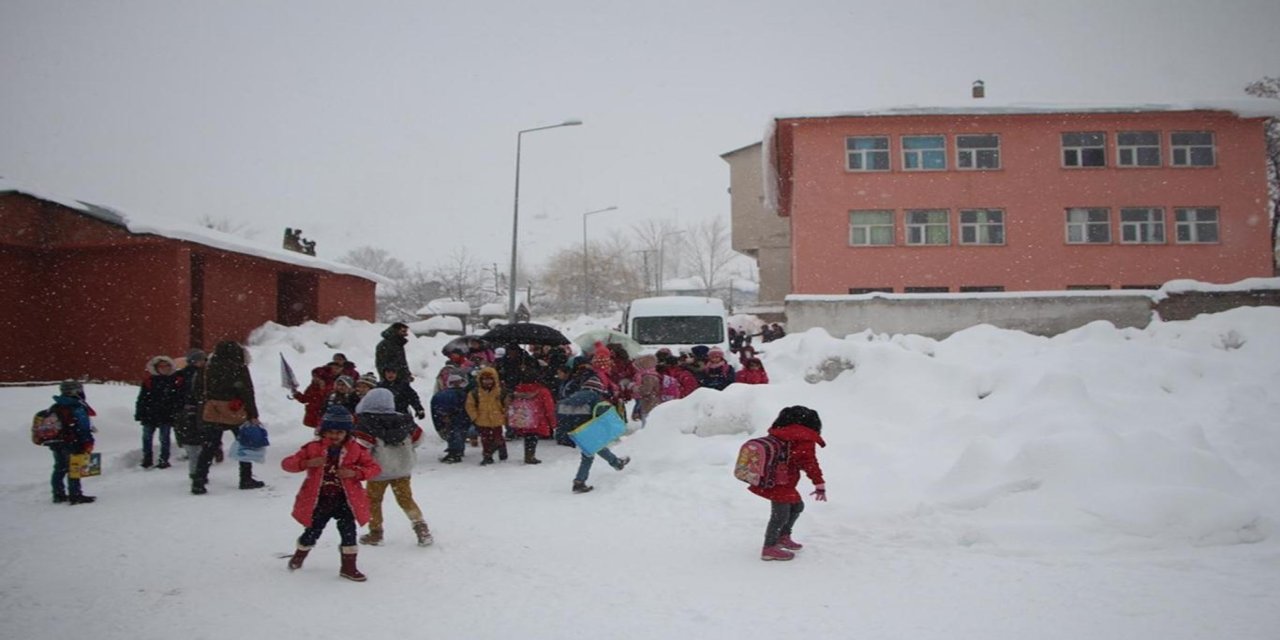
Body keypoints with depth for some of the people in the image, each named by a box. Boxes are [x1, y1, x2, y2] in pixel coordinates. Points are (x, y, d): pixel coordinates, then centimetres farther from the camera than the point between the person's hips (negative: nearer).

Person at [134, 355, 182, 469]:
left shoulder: (176, 382, -1)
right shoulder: (149, 381, 2)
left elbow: (180, 399, 0)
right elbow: (142, 399, 4)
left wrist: (177, 413, -5)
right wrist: (139, 414, 0)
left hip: (167, 416, -2)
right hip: (150, 415, 2)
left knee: (164, 438, 4)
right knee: (147, 437, 8)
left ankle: (164, 460, 11)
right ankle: (147, 458, 20)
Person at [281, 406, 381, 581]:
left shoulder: (356, 450, -4)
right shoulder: (312, 448, -5)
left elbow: (375, 467, -3)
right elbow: (287, 463, -6)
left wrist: (355, 473, -20)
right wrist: (308, 463, -24)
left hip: (345, 500, 0)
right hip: (318, 500, 0)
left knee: (348, 531, -5)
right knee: (313, 532, 12)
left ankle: (349, 567, 10)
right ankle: (299, 556, 42)